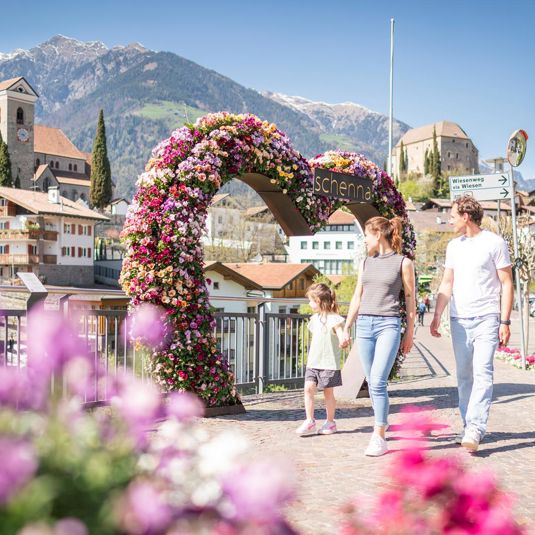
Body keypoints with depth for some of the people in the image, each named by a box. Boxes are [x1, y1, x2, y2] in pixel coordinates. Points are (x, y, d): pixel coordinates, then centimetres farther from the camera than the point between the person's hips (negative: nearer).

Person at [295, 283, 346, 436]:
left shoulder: (334, 319, -11)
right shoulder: (314, 319, 12)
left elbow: (342, 338, -21)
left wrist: (343, 341, -44)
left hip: (329, 363, -6)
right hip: (313, 363, 6)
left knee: (328, 392, 4)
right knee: (308, 388, -6)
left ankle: (330, 422, 18)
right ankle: (310, 421, -1)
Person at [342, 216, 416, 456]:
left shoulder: (403, 262, 1)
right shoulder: (366, 262, 14)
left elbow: (410, 300, 4)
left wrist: (409, 333, 2)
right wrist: (346, 328, 17)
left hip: (389, 324, -5)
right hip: (364, 324, 5)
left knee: (378, 381, -14)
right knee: (372, 383, 7)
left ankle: (379, 438, -10)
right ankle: (382, 422, 20)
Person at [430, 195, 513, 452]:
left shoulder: (494, 243, -3)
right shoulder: (454, 246, 13)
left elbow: (506, 284, -2)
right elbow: (447, 284, 17)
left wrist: (505, 322, -8)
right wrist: (436, 317, 12)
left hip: (487, 318, -5)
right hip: (459, 319, 5)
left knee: (482, 373, -14)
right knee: (464, 376, 8)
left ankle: (475, 429, -17)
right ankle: (468, 426, 16)